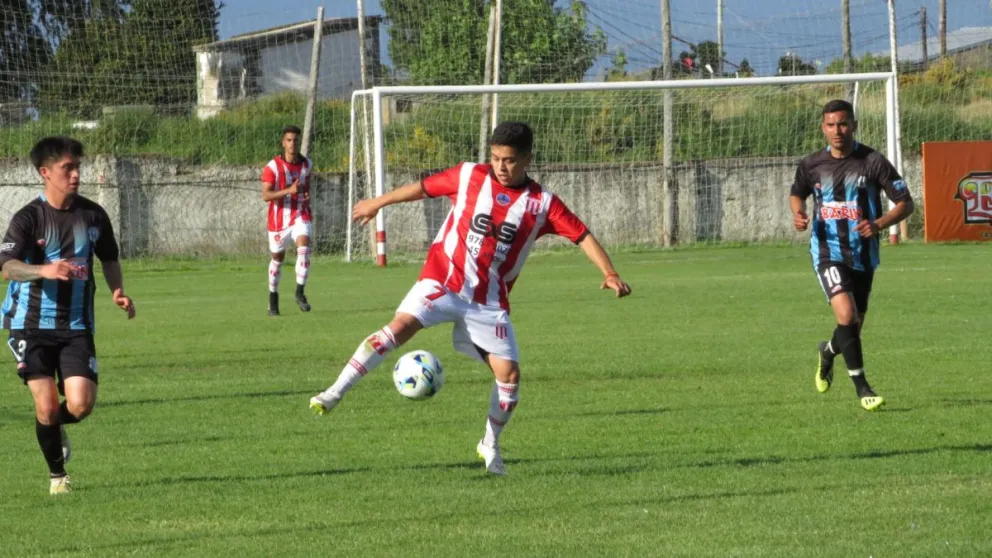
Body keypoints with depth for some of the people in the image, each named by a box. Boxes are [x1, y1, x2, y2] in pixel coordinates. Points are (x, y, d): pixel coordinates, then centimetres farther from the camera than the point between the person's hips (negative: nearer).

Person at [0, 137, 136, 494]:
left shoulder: (93, 215, 2)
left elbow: (109, 258, 19)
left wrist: (117, 291, 0)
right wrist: (44, 270, -42)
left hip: (76, 326, 2)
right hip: (32, 325, -2)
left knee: (80, 404, -11)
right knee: (47, 407, -8)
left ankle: (57, 426, 26)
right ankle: (57, 475, 16)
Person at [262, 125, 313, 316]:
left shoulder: (306, 164, 4)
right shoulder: (273, 167, -12)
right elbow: (265, 195, -18)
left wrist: (307, 196, 1)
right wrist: (289, 191, -30)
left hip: (300, 215, 2)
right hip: (279, 218, -2)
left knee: (304, 248, -22)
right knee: (278, 257, 9)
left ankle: (300, 293, -16)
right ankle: (273, 297, 28)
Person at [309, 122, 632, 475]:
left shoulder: (542, 203, -1)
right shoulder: (468, 176, 0)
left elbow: (582, 235, -3)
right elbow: (423, 188, 13)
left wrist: (609, 272, -17)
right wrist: (377, 204, 24)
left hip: (490, 300, 2)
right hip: (443, 280, -1)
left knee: (509, 372, -5)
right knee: (401, 326, -24)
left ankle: (490, 445, 19)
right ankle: (335, 393, -25)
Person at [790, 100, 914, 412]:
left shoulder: (873, 162, -9)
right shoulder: (812, 165, -1)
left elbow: (905, 203, -6)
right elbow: (797, 193, 20)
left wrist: (879, 224, -23)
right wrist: (798, 214, -3)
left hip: (863, 255, 1)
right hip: (828, 253, -1)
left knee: (854, 326, 13)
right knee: (846, 315, -23)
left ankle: (828, 352, 49)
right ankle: (861, 386, -13)